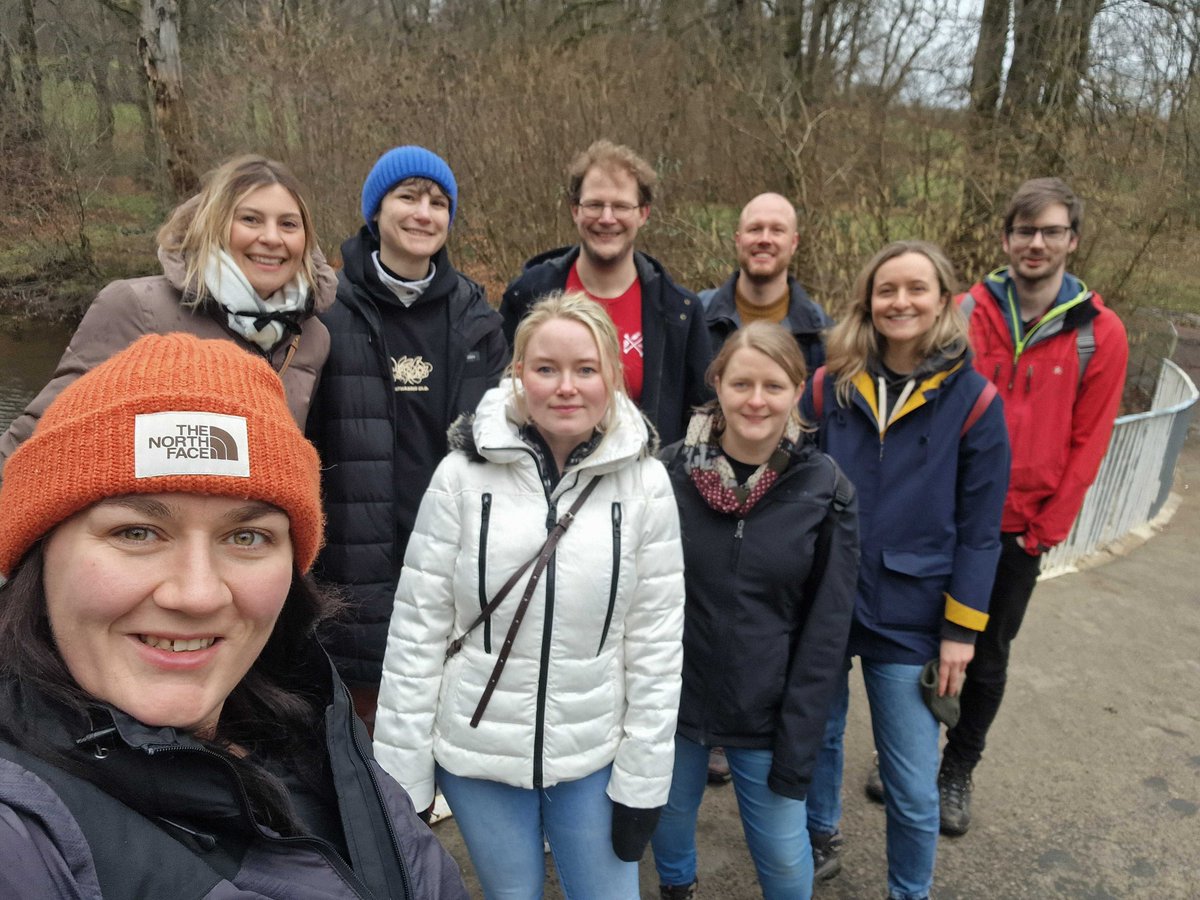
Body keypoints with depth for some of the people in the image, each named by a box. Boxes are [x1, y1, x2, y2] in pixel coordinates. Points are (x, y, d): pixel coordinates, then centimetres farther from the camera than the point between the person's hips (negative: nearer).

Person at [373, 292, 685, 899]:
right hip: (475, 754, 0)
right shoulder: (464, 471, -11)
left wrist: (643, 778, -3)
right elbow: (417, 626, -7)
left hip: (595, 756, 1)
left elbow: (656, 640, -5)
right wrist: (399, 778, -4)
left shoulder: (644, 482, -8)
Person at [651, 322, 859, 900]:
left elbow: (826, 631, -8)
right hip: (672, 699, 1)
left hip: (768, 714, -1)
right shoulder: (672, 470, -10)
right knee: (668, 817, 22)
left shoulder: (825, 490, -10)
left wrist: (798, 745, -10)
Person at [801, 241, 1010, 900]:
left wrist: (961, 628, -4)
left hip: (910, 621, -2)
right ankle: (819, 836, 49)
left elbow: (979, 526, -3)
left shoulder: (972, 399, -6)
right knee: (815, 739, 19)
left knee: (912, 788, 5)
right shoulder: (828, 387, -2)